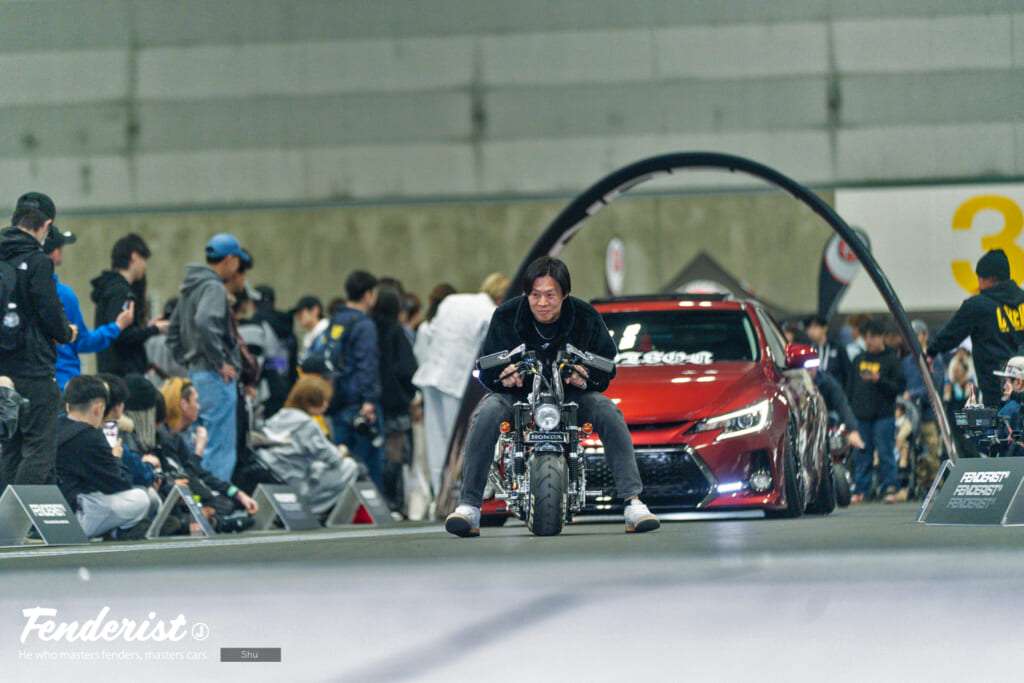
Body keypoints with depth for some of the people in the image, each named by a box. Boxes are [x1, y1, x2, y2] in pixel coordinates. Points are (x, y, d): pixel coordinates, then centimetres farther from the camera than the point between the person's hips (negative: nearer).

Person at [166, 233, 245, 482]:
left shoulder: (190, 288, 17)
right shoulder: (214, 288, -12)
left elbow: (173, 333, 23)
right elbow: (204, 322, -29)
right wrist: (220, 362, -20)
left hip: (196, 372, 10)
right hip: (216, 378, -10)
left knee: (202, 445, 15)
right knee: (221, 446, -8)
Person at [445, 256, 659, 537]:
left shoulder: (586, 317, -9)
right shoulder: (506, 316, -10)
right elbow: (486, 369, -3)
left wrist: (586, 379, -29)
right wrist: (503, 378, -29)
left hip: (573, 393, 0)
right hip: (517, 392, 0)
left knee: (608, 412, -27)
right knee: (486, 415, -31)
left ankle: (633, 503, -27)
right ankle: (469, 506, -29)